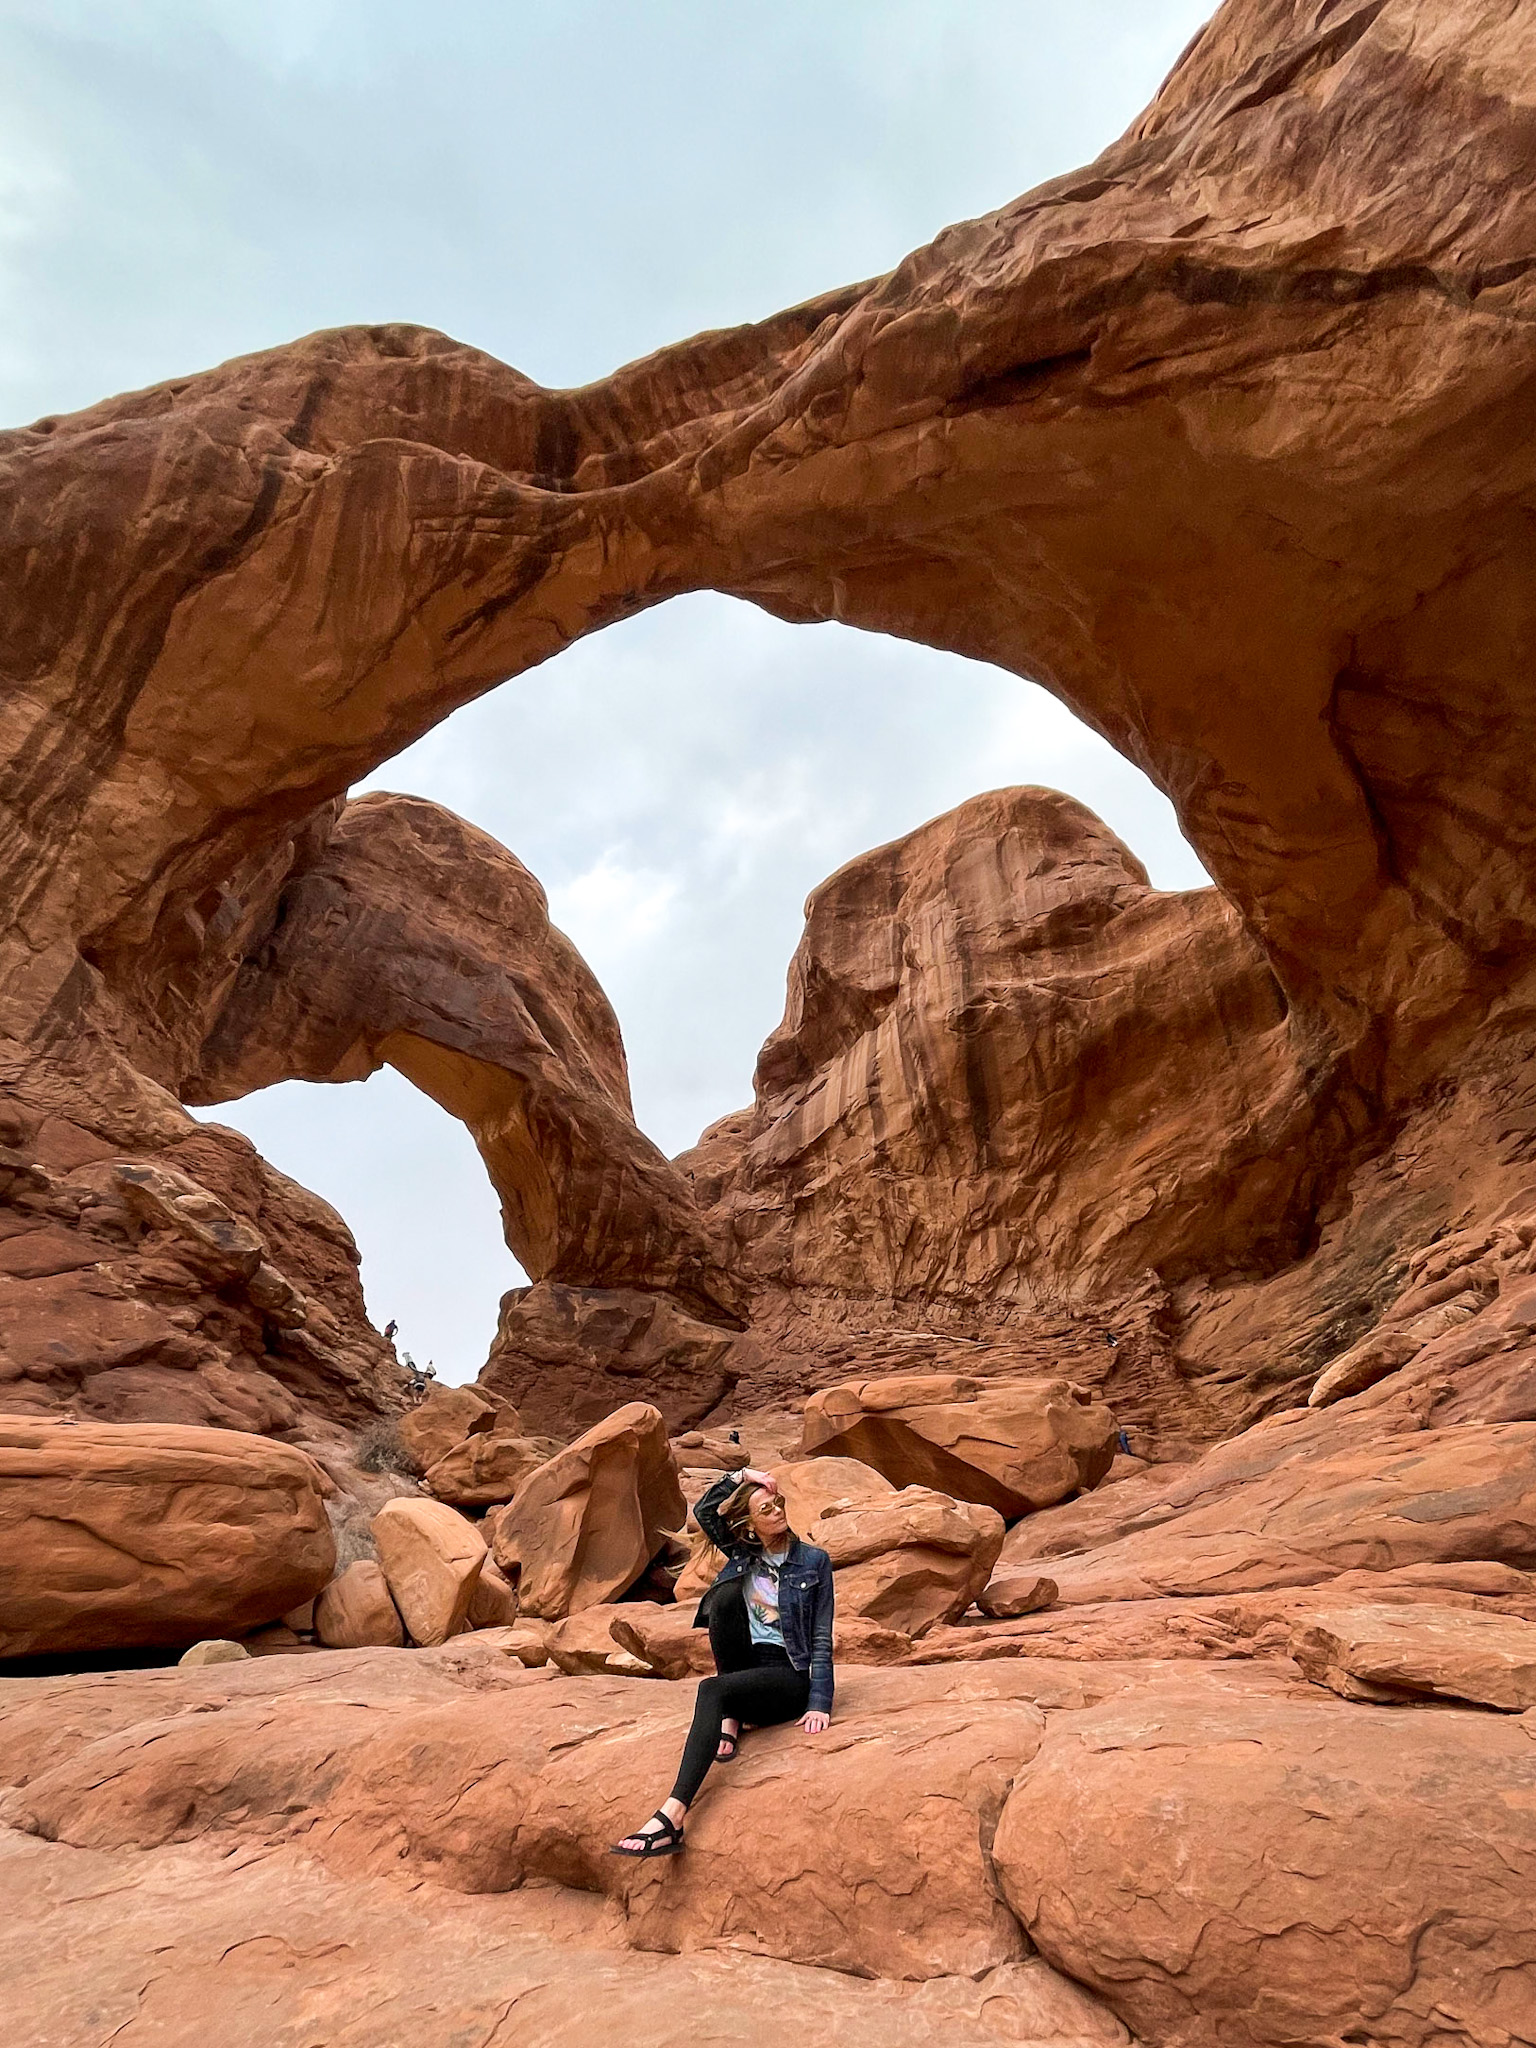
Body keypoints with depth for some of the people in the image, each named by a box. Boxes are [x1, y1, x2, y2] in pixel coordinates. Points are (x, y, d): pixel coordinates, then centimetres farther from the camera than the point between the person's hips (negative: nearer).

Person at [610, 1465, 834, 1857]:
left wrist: (820, 1704, -13)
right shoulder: (745, 1553, 9)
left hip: (790, 1676, -4)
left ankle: (672, 1818, -41)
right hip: (745, 1667, 4)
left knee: (712, 1690, -33)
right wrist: (742, 1476, -7)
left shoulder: (813, 1561, -1)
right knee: (726, 1593, -23)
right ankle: (731, 1719, -16)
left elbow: (822, 1640, -4)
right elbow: (704, 1511, 0)